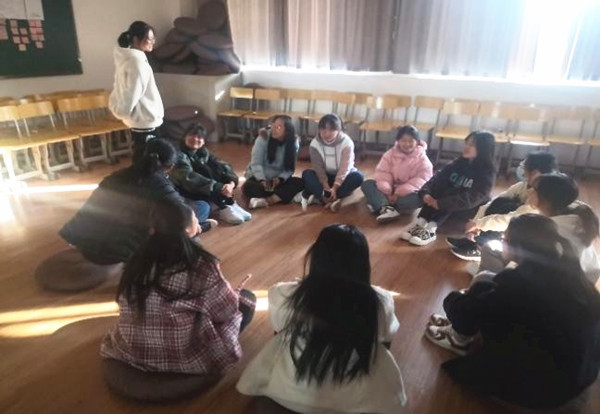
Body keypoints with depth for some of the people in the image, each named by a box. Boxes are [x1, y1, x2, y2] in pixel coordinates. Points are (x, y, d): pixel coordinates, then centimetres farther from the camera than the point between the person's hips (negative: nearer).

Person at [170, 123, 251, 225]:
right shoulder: (179, 155, -18)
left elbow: (224, 166, -11)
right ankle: (223, 208, -19)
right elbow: (190, 179, -33)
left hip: (205, 193, 6)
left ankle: (228, 204, -16)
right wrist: (218, 188, -40)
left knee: (219, 169, -14)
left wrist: (231, 182, -32)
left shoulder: (204, 152, 1)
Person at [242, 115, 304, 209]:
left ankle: (267, 201, -36)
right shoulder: (263, 138, -14)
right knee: (248, 187, -33)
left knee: (300, 183, -27)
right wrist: (262, 180, -32)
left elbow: (290, 168, -6)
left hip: (279, 179, 3)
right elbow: (256, 163, -17)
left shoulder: (293, 142, -6)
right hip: (259, 177, -2)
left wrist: (280, 179, -25)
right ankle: (283, 196, -33)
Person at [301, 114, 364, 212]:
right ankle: (331, 199, -37)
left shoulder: (346, 142, -20)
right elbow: (318, 168, -19)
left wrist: (335, 187, -37)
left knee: (358, 177, -32)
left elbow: (344, 168, -26)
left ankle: (318, 197, -33)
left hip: (342, 177, 0)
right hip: (325, 177, 1)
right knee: (307, 174, -26)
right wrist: (326, 187, -33)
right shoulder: (315, 144, -15)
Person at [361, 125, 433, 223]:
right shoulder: (390, 154, -1)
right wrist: (386, 191, -27)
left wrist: (400, 193, -28)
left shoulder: (422, 158, -6)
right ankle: (386, 208, -43)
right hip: (390, 190, 2)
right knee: (367, 184, -19)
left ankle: (379, 206, -38)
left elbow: (421, 179, -17)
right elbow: (382, 173, -9)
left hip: (408, 192, -2)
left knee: (421, 197, -35)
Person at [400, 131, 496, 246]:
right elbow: (438, 178, -12)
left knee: (449, 192, -31)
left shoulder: (487, 173, -16)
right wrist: (425, 193, -31)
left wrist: (441, 203, -37)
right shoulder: (459, 163, 1)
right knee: (437, 187, -22)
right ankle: (420, 224, -32)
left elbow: (471, 198, -30)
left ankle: (431, 230, -41)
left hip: (471, 211, -5)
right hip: (450, 210, 5)